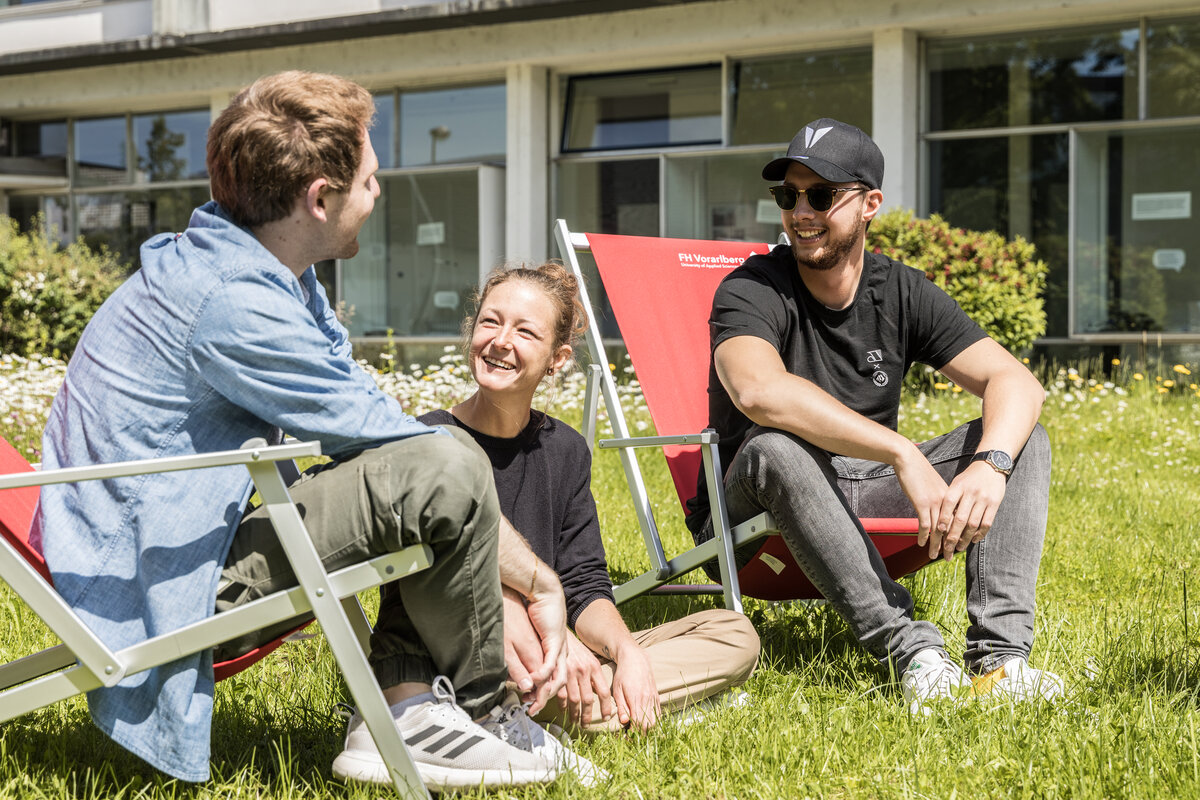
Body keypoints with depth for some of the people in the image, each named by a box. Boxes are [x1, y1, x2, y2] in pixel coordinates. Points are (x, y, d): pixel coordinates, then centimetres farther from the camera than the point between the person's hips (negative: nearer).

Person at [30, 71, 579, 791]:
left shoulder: (258, 267, 9)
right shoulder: (233, 300, -23)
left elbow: (370, 419, 10)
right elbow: (381, 432, -19)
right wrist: (540, 581, -11)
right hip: (161, 587, -10)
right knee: (444, 474, -24)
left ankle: (402, 702, -1)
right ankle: (481, 714, -2)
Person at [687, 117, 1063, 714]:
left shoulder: (901, 293, 1)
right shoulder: (750, 291, -15)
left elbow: (1016, 381, -9)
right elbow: (759, 391, -38)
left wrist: (990, 465, -31)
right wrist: (903, 454, -41)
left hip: (865, 497, 5)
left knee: (1022, 435, -9)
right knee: (774, 447, -38)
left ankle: (999, 654, -28)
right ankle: (909, 648, -40)